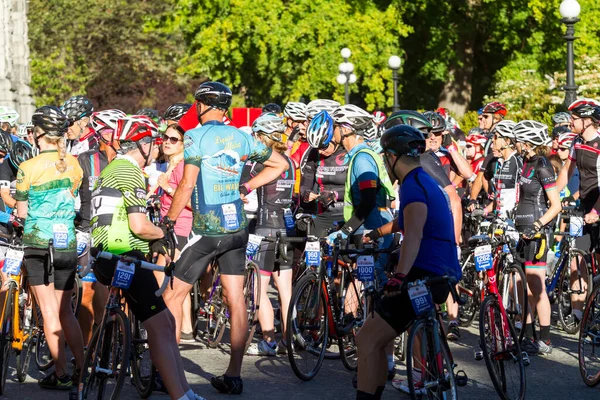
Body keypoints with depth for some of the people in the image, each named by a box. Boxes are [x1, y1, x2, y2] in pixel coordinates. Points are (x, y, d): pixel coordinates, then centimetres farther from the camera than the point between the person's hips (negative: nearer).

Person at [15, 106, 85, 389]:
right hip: (68, 242, 4)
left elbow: (22, 212, -6)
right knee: (65, 311, 16)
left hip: (38, 242, -4)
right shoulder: (73, 164, 3)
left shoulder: (29, 168, -11)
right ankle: (82, 368, 13)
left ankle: (61, 374, 2)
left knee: (49, 312, 1)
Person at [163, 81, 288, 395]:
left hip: (207, 229, -6)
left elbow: (187, 185, -16)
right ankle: (233, 376, 6)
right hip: (237, 228, 6)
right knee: (236, 300, 5)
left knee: (174, 296, 5)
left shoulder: (196, 136, -10)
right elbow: (280, 164, 16)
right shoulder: (241, 137, 7)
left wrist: (168, 219, -7)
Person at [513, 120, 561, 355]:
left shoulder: (542, 166, -14)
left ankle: (545, 342, 2)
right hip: (523, 231, 9)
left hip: (536, 233, -9)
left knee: (537, 289, -4)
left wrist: (537, 225, -22)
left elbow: (556, 205, -16)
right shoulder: (527, 162, 12)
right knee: (522, 288, 10)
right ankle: (528, 338, 17)